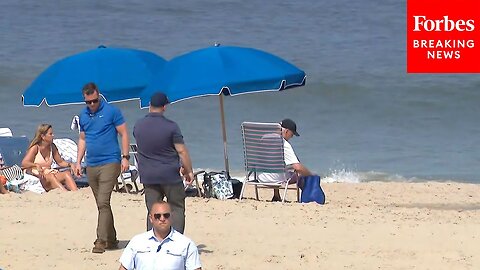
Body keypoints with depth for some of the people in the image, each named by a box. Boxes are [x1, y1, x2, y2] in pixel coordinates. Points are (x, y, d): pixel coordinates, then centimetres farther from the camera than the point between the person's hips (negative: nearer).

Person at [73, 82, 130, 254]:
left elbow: (124, 134, -2)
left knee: (103, 203, -14)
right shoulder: (83, 115, 13)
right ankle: (111, 240, 18)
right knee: (102, 205, 10)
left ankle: (101, 241, -17)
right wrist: (78, 162, 14)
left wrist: (125, 157, -10)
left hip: (109, 163, -6)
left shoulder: (111, 111, -5)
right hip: (91, 165, 6)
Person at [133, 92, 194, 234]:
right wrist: (189, 171, 0)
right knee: (177, 208, 5)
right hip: (170, 174, -4)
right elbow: (182, 151, -10)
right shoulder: (171, 126, -13)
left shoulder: (138, 126, 2)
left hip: (147, 176, 4)